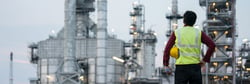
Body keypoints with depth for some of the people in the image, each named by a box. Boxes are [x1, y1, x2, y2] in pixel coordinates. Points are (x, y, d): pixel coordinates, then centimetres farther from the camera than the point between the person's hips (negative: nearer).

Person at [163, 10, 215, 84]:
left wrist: (165, 64, 5)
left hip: (181, 67, -1)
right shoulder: (199, 33, 5)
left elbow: (167, 48, -2)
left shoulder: (176, 33, 3)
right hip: (195, 66, 1)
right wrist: (205, 60, 5)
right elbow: (212, 45, -1)